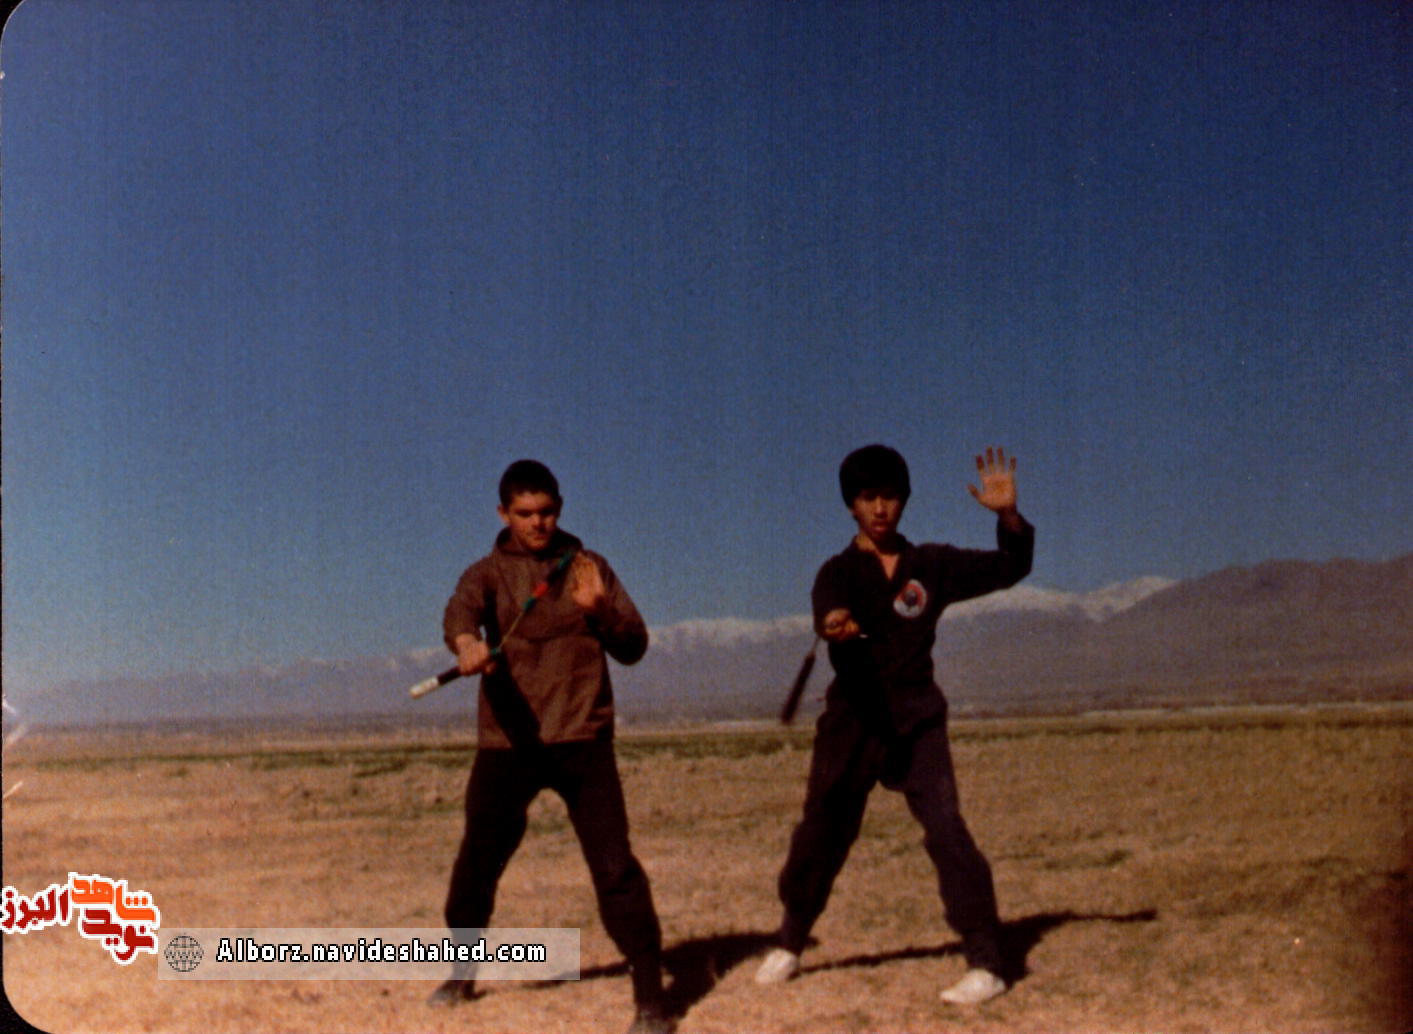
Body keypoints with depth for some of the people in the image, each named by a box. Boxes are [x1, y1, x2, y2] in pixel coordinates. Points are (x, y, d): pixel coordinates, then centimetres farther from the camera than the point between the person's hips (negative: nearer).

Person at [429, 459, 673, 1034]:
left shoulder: (588, 567, 10)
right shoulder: (489, 572, 6)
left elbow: (634, 647, 7)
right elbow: (461, 610, -17)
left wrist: (599, 609, -13)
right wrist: (467, 644, -41)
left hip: (583, 738, 0)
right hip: (507, 741, 1)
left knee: (614, 866, -9)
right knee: (478, 861, 8)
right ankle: (462, 973, 34)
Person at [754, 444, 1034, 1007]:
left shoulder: (931, 565, 7)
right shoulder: (838, 573, 0)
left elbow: (1010, 567, 7)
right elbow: (829, 611, -22)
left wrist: (1008, 515, -13)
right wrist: (837, 626, -47)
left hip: (917, 718, 0)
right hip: (852, 717, 0)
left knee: (945, 829, -15)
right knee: (821, 832, 6)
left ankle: (986, 961, -9)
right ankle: (790, 941, 29)